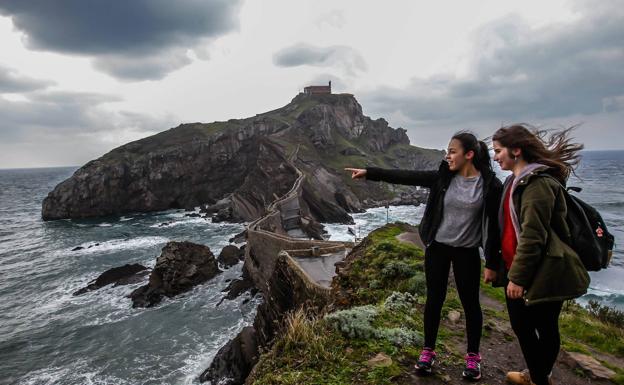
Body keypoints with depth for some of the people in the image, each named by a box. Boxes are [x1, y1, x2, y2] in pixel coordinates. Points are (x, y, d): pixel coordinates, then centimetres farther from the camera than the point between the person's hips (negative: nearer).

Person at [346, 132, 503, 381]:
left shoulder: (490, 185, -11)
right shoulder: (443, 177, -4)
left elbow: (494, 225, -8)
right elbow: (405, 177, -7)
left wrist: (492, 263, -7)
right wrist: (369, 172, -12)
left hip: (467, 252, -2)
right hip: (437, 248, 2)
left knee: (470, 303, 9)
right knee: (434, 299, 11)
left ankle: (473, 357, 30)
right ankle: (428, 351, 28)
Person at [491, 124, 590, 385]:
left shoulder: (538, 183, -18)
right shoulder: (517, 181, 13)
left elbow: (533, 236, -22)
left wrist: (518, 277, -19)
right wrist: (510, 272, 20)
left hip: (541, 273, -9)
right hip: (516, 268, 9)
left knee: (545, 328, 7)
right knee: (521, 325, 19)